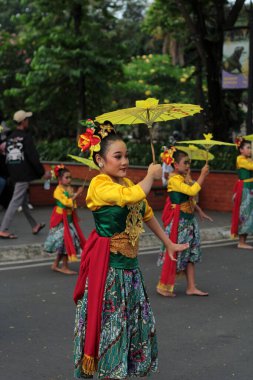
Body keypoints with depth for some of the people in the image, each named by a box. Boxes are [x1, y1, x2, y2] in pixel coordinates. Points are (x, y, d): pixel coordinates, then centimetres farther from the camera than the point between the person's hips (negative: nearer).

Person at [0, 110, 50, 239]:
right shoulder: (26, 137, -13)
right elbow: (33, 157, -16)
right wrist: (43, 172, -8)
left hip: (14, 174, 8)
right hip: (24, 174, -8)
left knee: (24, 201, 16)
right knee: (16, 202, -5)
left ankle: (35, 226, 29)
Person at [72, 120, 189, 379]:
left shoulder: (126, 183, 9)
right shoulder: (100, 185, -17)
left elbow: (147, 214, 21)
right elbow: (134, 195, -33)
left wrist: (169, 244, 25)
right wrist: (151, 175, -14)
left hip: (129, 265, 8)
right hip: (108, 268, -8)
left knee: (137, 323, 14)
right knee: (109, 326, -1)